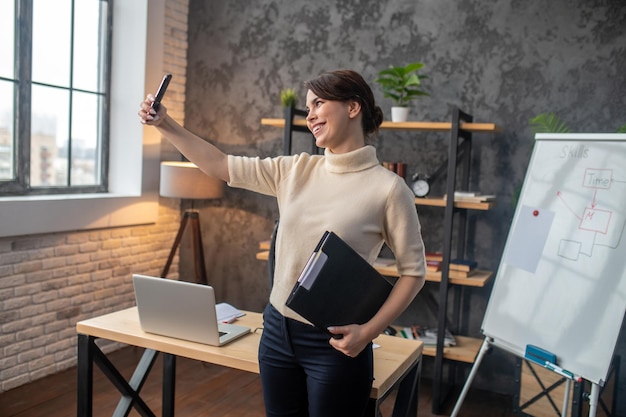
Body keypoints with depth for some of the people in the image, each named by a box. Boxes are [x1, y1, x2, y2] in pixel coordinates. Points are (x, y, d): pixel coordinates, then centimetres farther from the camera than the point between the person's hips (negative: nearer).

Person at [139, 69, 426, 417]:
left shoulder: (388, 188, -12)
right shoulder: (294, 170, 2)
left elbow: (414, 271, -7)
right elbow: (221, 165, 5)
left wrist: (368, 332, -15)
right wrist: (164, 124, -2)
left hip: (335, 343, -5)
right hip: (278, 332, 5)